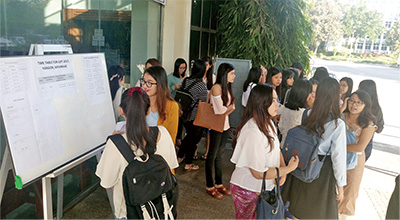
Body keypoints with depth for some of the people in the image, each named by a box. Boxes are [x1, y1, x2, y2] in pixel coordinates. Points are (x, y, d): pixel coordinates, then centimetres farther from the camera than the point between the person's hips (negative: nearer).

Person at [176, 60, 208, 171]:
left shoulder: (185, 81, -2)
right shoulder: (201, 85, -20)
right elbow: (203, 103, -15)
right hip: (196, 117, -6)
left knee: (189, 135, 27)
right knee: (194, 139, 11)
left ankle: (179, 157, 36)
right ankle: (188, 164, 23)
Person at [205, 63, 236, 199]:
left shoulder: (227, 88, 11)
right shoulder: (216, 87, -15)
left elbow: (232, 107, 5)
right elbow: (220, 110, -18)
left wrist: (225, 111, -11)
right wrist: (230, 108, -1)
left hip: (225, 125, 8)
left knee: (219, 155, 16)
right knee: (212, 156, 4)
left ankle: (219, 183, 28)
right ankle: (209, 186, 16)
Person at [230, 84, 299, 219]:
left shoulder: (268, 122, -1)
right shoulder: (252, 132, -30)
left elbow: (276, 149, 9)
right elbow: (259, 173, -26)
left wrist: (283, 170, -9)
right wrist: (289, 168, -17)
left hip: (262, 187, 8)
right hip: (247, 190, -8)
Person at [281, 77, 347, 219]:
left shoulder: (308, 115, -10)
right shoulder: (338, 125, -20)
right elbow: (338, 157, -16)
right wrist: (340, 186, -6)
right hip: (323, 171, -4)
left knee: (300, 207, 24)